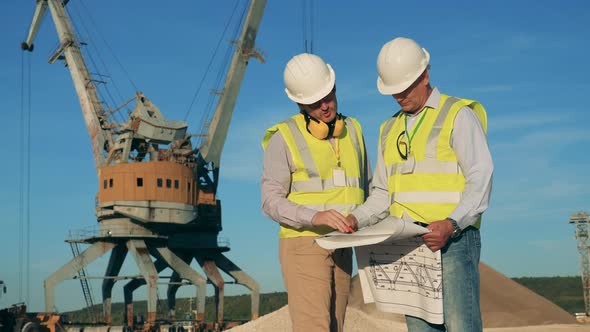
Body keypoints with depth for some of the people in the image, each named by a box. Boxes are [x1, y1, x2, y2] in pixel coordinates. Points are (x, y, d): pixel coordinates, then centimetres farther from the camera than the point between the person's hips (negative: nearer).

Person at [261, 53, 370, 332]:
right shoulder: (284, 138, -5)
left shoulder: (353, 130, 12)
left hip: (341, 247, 6)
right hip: (303, 244, -5)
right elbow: (271, 201, -11)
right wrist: (314, 217, -28)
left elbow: (366, 189, 18)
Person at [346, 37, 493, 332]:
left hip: (453, 238, -6)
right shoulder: (390, 129, 20)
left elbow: (481, 178, -8)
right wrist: (357, 219, 2)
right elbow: (382, 194, 22)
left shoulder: (459, 115, 1)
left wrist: (452, 224, -22)